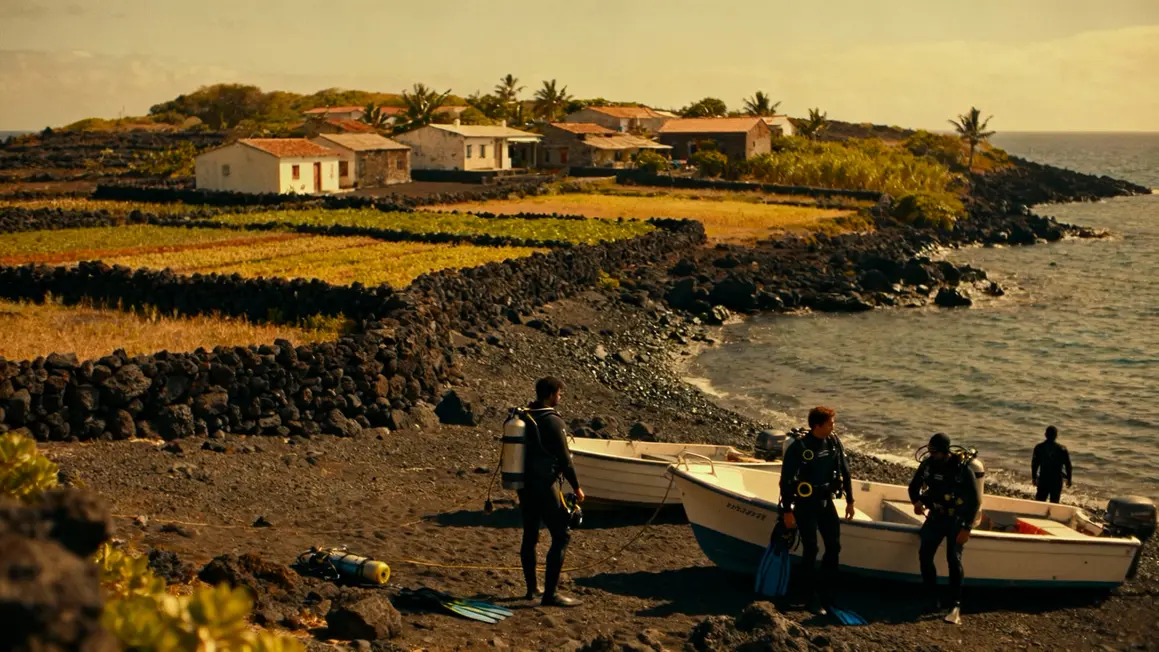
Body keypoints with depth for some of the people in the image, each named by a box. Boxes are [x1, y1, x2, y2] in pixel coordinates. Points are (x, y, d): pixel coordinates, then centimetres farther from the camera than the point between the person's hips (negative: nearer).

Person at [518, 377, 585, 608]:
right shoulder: (553, 421, -16)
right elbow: (564, 459, -14)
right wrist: (576, 487, -4)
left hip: (525, 484, 8)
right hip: (545, 485, -8)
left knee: (529, 536, 15)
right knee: (561, 536, -4)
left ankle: (531, 588, 24)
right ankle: (550, 593, -7)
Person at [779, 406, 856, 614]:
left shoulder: (833, 443, -1)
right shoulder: (798, 447, -17)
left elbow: (844, 472, 10)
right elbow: (786, 480, -14)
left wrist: (849, 501, 11)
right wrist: (787, 511, -14)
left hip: (826, 501, 6)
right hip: (805, 505, -6)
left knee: (834, 546, 7)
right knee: (810, 550, -5)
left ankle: (826, 591, 22)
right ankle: (812, 599, 5)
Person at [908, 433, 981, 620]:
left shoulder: (963, 469, -19)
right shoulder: (928, 464, -6)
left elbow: (975, 501, -14)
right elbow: (914, 486, 12)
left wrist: (966, 528, -18)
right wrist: (917, 501, -9)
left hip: (956, 520, -4)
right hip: (935, 517, 4)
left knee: (954, 559, -17)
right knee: (925, 555, -7)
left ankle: (955, 604, -10)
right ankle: (933, 601, 2)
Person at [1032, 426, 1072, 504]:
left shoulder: (1039, 447, -4)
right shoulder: (1062, 449, -10)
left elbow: (1034, 464, 3)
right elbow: (1068, 465, -5)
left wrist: (1034, 477, 15)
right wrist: (1068, 479, 8)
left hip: (1043, 479, 2)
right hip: (1057, 480, -2)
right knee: (1054, 503, 9)